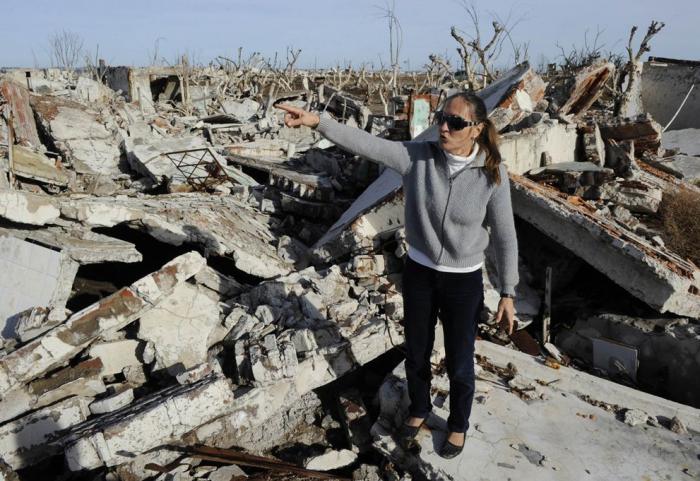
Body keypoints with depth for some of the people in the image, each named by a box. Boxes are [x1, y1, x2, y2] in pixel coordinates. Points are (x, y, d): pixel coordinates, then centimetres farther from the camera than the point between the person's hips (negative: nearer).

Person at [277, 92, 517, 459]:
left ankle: (458, 424, 44)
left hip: (464, 281, -2)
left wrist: (508, 294, -6)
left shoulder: (492, 175, -17)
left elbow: (505, 237, -9)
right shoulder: (418, 156, -13)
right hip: (419, 272, 2)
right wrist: (317, 122, -34)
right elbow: (367, 144, -20)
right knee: (416, 354, 20)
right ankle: (418, 410, 51)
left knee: (459, 364, 13)